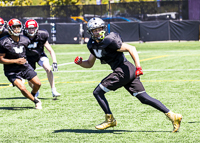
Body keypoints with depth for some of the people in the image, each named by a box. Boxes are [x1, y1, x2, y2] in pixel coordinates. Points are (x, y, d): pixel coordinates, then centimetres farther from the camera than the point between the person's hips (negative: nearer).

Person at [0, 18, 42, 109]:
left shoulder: (24, 40, -5)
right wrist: (16, 61, -23)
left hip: (25, 67, 5)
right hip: (12, 70, -5)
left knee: (38, 84, 2)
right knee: (22, 88, -20)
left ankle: (32, 95, 35)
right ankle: (36, 101, 4)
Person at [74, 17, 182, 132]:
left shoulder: (109, 41, -13)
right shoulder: (93, 45, 15)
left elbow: (131, 48, -17)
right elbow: (90, 64, 25)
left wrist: (138, 67, -25)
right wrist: (80, 62, 3)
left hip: (123, 70, -9)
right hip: (128, 72, 9)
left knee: (98, 92, -4)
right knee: (144, 98, 5)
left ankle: (110, 120, 8)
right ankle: (172, 116, 3)